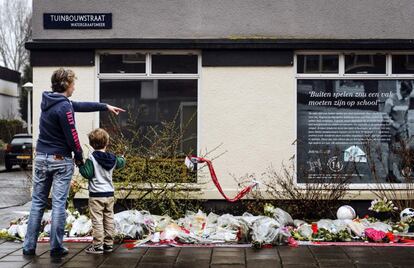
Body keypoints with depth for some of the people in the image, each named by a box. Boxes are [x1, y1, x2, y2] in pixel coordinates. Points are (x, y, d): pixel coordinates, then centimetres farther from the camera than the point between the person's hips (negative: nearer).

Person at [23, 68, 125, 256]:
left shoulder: (48, 101, 10)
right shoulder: (64, 107, -16)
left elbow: (80, 106, 18)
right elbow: (71, 136, -15)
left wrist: (105, 106, 23)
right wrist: (79, 157, 0)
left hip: (41, 157, 7)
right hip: (61, 160, -7)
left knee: (37, 203, 9)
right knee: (59, 204, -1)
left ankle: (29, 246, 10)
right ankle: (56, 247, 4)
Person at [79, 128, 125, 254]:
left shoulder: (92, 158, -13)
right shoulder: (112, 158, 4)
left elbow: (88, 174, -18)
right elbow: (121, 163, 25)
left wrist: (80, 166, -3)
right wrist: (122, 158, 47)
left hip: (96, 194, -6)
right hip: (109, 193, 6)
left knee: (97, 220, -3)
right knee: (109, 219, 12)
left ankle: (97, 245, -2)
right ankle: (108, 244, 18)